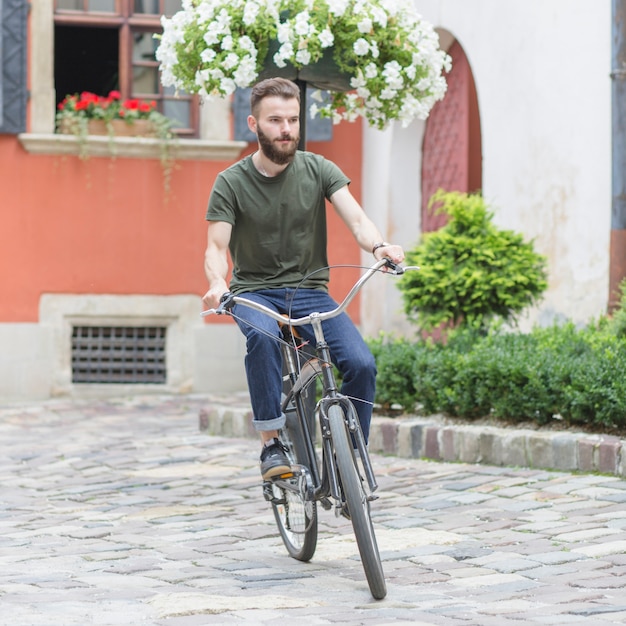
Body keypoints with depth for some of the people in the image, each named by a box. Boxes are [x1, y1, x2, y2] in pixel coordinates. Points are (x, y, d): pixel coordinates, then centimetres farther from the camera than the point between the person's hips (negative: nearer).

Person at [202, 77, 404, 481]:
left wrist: (379, 246, -35)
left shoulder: (319, 170, 1)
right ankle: (272, 444, -29)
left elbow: (355, 218, -12)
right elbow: (217, 247, -9)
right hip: (255, 292, -2)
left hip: (310, 291, 2)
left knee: (362, 363, -23)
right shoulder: (231, 183, -3)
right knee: (263, 336, -38)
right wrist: (218, 284, -33)